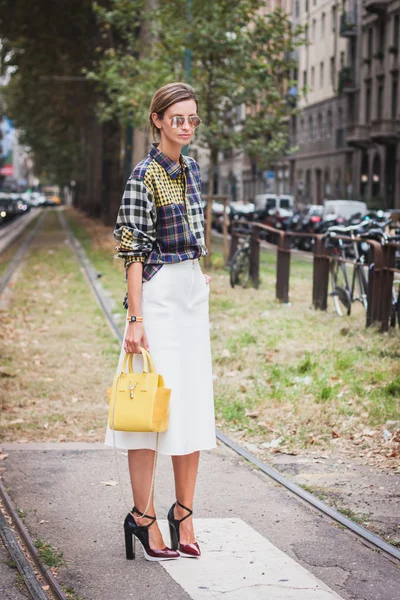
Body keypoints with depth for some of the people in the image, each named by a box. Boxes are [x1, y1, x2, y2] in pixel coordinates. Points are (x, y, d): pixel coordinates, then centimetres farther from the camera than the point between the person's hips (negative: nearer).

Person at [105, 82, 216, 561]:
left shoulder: (190, 170, 12)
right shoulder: (145, 175, -12)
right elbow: (133, 249, -15)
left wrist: (199, 278, 18)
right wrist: (135, 318, -19)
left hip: (193, 294, 8)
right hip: (158, 294, -8)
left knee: (194, 406, 9)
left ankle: (183, 513, 18)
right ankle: (143, 516, 5)